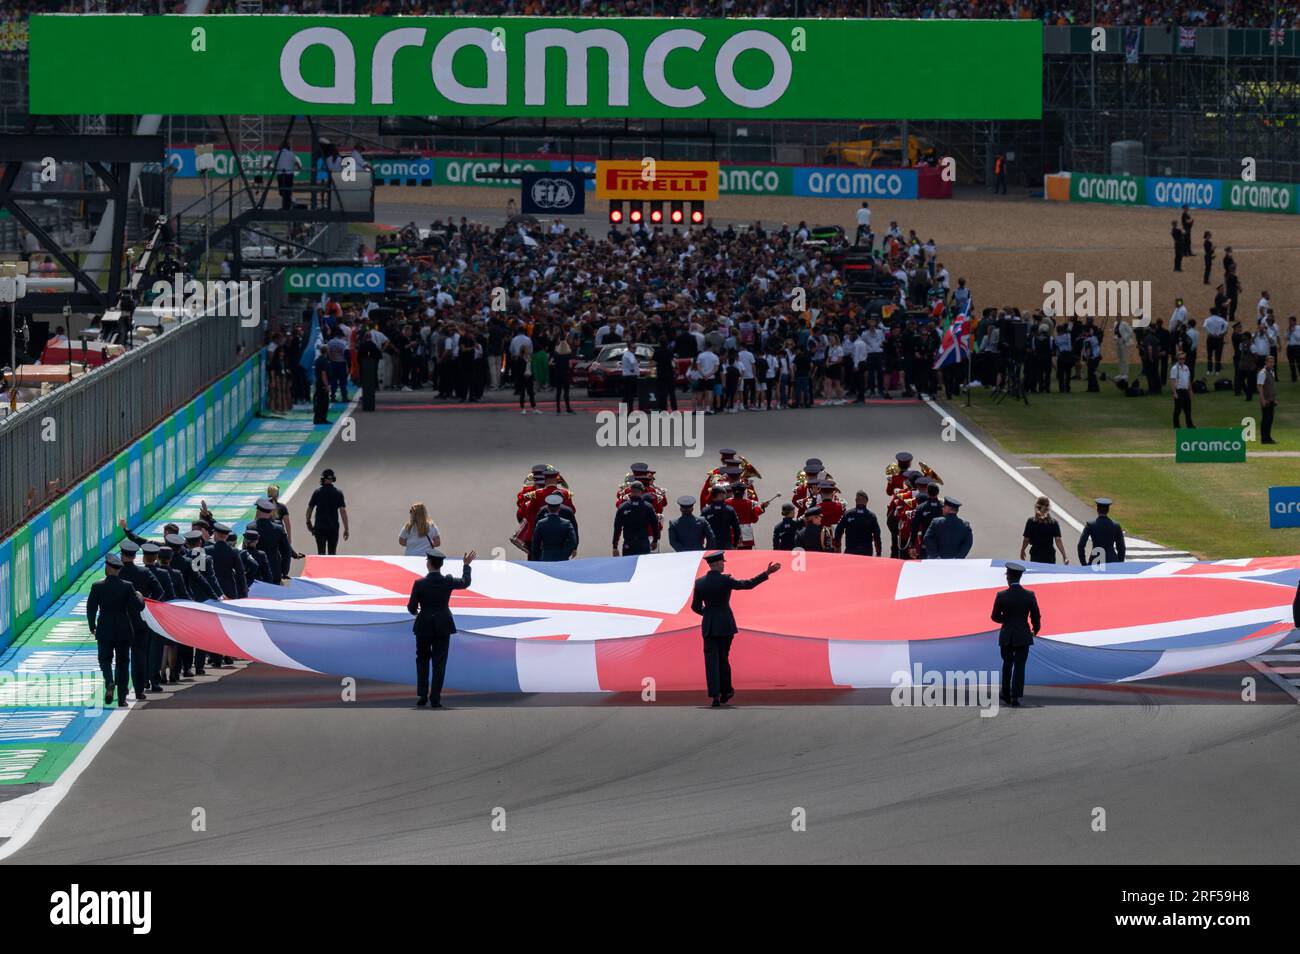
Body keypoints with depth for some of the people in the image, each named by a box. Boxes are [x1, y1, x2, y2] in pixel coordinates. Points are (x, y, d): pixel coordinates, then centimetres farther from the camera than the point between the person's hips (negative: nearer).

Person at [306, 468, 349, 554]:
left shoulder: (317, 492, -3)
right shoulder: (338, 493, -2)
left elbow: (309, 509, 4)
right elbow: (343, 511, -7)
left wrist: (308, 523, 21)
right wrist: (346, 529, -4)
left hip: (319, 527, -1)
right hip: (333, 527, 1)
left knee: (321, 553, -2)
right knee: (332, 553, 12)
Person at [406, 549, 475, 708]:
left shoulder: (419, 583, -14)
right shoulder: (448, 582, -9)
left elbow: (411, 608, -8)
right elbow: (465, 582, 12)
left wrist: (415, 611, 15)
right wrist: (466, 565, 27)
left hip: (424, 626, -1)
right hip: (443, 626, 1)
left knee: (422, 660, 17)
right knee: (439, 662, 5)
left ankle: (422, 695, 11)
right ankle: (435, 699, 1)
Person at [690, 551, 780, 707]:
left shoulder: (700, 583, -1)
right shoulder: (725, 580, -11)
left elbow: (695, 607, 5)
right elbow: (748, 584, -10)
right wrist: (767, 573, -6)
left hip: (708, 626, 1)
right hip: (725, 624, -1)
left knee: (711, 660, 0)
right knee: (723, 658, 13)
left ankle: (715, 696, -9)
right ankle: (725, 692, 22)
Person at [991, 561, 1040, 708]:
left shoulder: (1001, 596, -11)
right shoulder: (1030, 595, -10)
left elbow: (995, 617, -4)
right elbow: (1036, 617, -3)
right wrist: (1036, 629, 18)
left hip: (1006, 636, 1)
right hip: (1023, 636, 0)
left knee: (1007, 664, 20)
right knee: (1019, 667, 3)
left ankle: (1006, 695, 28)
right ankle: (1015, 698, -3)